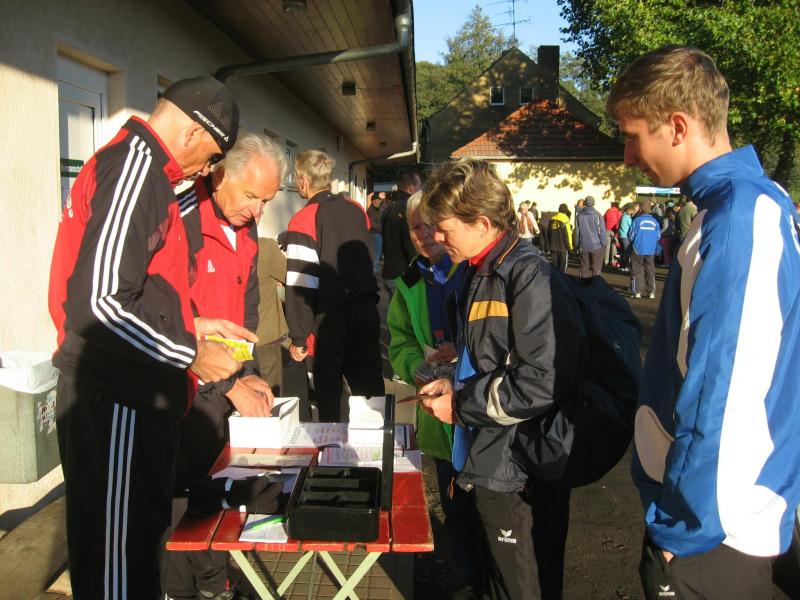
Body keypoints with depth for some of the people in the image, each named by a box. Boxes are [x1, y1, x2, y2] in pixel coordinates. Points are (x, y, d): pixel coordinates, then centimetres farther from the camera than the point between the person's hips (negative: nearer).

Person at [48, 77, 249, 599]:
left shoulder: (136, 165, 16)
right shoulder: (137, 166, -15)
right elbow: (96, 304, -24)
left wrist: (193, 324, 16)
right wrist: (189, 353, -15)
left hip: (134, 395, 10)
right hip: (116, 403, -10)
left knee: (140, 536, 21)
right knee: (118, 557, 2)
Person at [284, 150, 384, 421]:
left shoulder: (303, 220, -12)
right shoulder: (357, 210, 7)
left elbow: (301, 283, -15)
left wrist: (299, 336, -10)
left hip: (330, 318, -5)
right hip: (367, 312, 6)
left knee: (328, 395, 7)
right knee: (371, 391, 11)